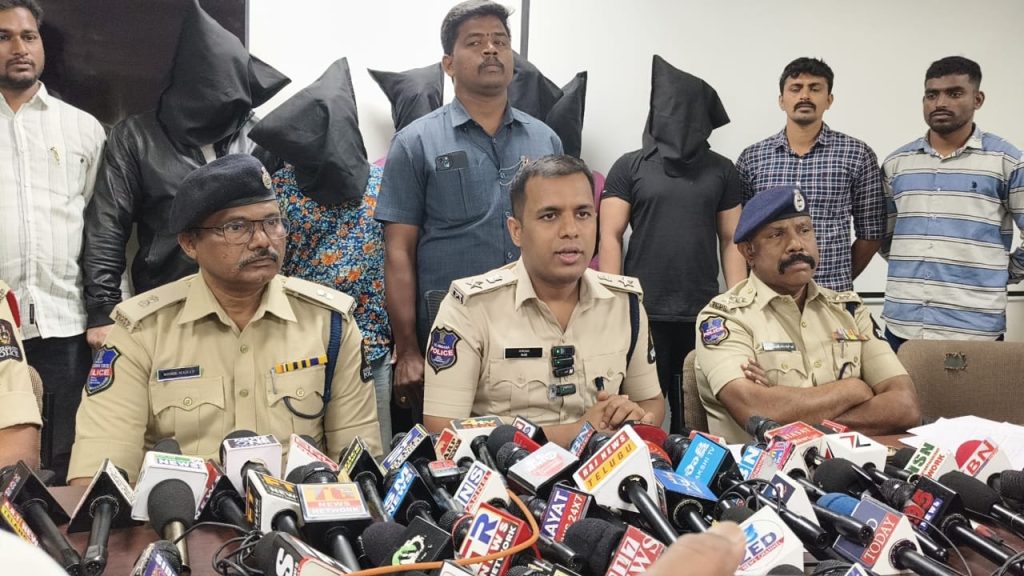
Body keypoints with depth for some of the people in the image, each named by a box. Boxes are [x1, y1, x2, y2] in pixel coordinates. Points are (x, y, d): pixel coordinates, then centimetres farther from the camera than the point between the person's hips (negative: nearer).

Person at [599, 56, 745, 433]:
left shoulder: (721, 170, 11)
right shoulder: (629, 167, 5)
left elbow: (731, 241, 11)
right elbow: (610, 238, 1)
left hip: (703, 314, 2)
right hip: (643, 313, -2)